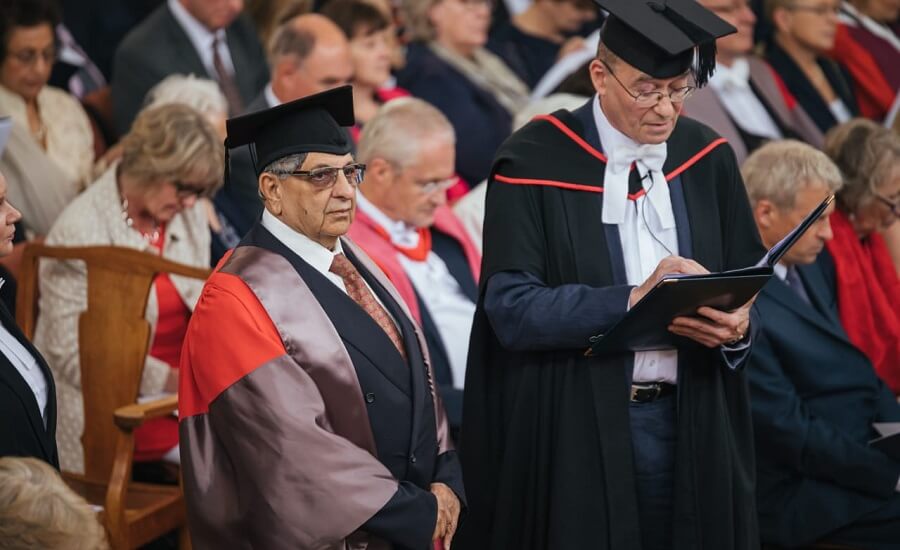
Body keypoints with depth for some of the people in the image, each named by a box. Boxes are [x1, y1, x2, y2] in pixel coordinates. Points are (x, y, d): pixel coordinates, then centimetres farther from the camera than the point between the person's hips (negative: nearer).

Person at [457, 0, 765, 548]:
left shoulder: (708, 159, 4)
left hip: (690, 422, 4)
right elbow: (511, 308, -16)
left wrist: (738, 324, -16)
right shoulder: (536, 163, -10)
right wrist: (634, 301, -26)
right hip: (574, 426, -4)